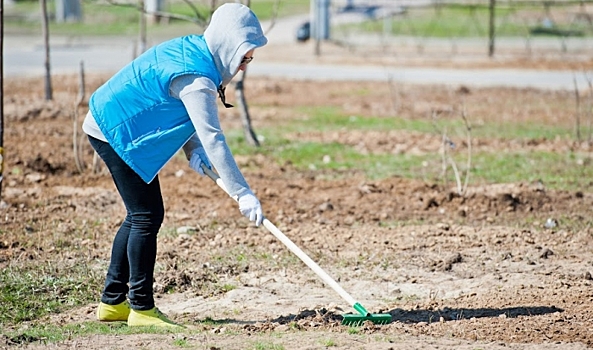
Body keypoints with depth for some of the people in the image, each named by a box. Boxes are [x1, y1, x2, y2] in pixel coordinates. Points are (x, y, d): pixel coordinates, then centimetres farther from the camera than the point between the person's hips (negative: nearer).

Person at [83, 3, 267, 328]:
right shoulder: (196, 78, -27)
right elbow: (213, 139, -30)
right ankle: (141, 309, -2)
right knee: (147, 215, -8)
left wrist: (193, 150, -2)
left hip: (110, 125, 10)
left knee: (141, 215, 14)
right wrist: (242, 193, -30)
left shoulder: (192, 48, 2)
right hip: (115, 131, -10)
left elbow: (183, 114, 12)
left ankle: (112, 302, 21)